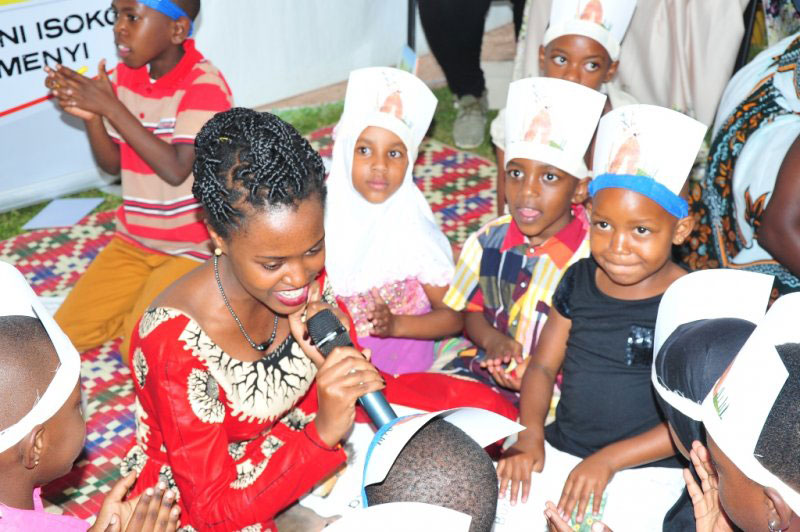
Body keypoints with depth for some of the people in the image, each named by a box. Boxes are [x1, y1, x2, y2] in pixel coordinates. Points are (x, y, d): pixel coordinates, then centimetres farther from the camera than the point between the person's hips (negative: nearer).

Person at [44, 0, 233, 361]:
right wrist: (90, 115, -14)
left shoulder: (204, 84, -19)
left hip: (194, 246, -6)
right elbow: (114, 165, 6)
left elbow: (176, 170, -28)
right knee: (65, 334, -2)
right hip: (134, 240, 6)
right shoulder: (124, 76, 1)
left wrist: (110, 106, -25)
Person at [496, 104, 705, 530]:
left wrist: (609, 460, -16)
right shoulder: (580, 281, 3)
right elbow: (543, 365, 10)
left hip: (646, 469, -4)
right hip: (559, 452, 5)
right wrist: (530, 436, -7)